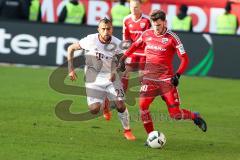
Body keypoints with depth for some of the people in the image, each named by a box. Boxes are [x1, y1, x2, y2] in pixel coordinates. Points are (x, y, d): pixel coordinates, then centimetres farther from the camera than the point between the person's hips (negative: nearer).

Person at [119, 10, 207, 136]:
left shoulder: (172, 38, -9)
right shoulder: (147, 34, 4)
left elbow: (184, 59, -8)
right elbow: (135, 45, 23)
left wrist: (177, 75, -20)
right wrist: (124, 57, 13)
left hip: (166, 79, -4)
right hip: (149, 79, 4)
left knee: (175, 114, -6)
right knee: (143, 106, -13)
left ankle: (195, 117, 25)